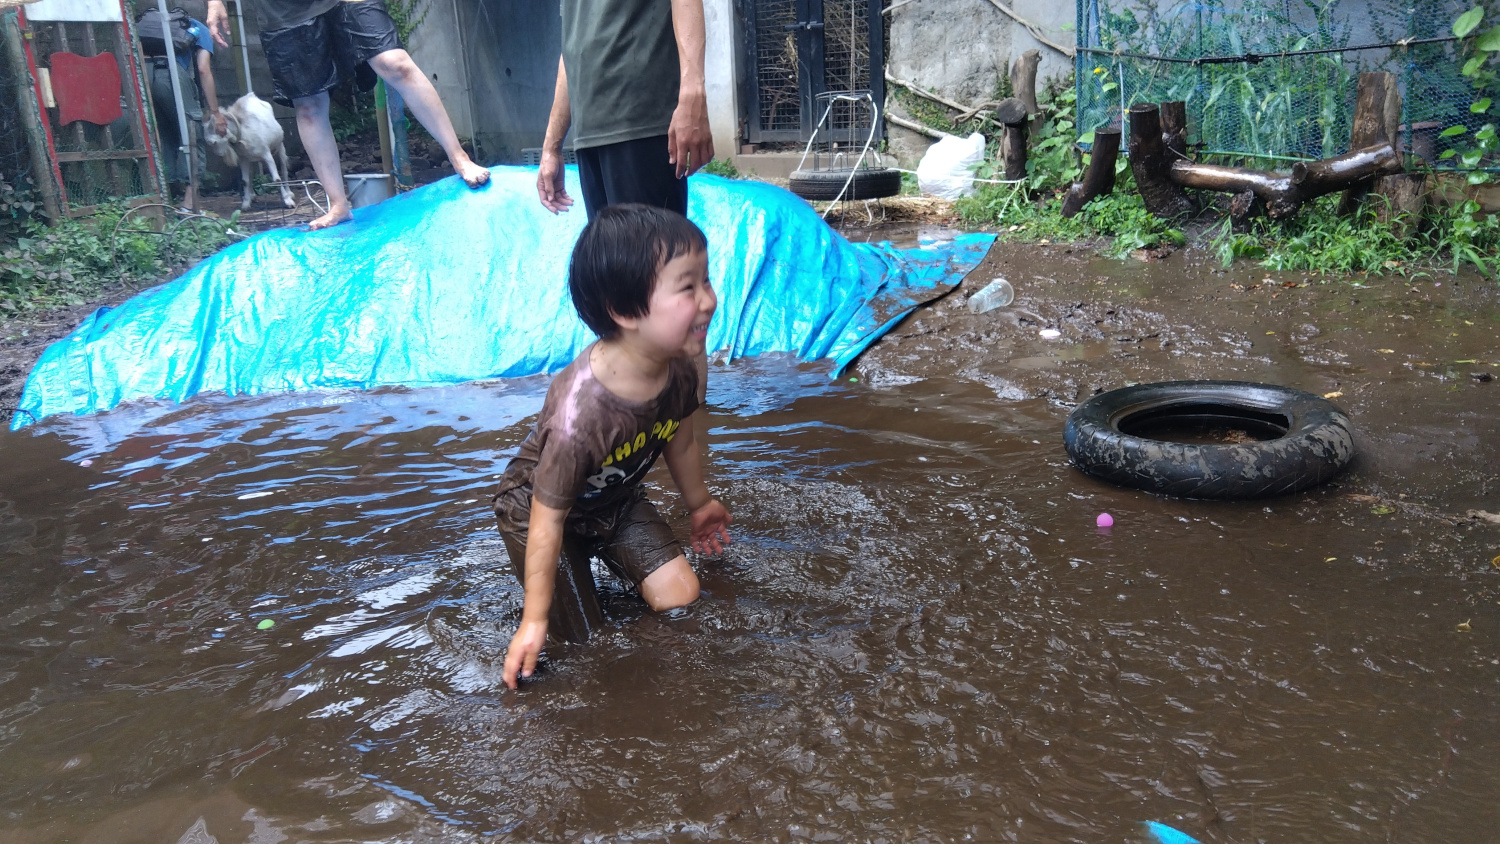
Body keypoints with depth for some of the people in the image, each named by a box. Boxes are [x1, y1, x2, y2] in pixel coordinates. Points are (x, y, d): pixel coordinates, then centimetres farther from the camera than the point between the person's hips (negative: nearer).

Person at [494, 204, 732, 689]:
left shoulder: (677, 370, -22)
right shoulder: (579, 413, -43)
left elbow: (680, 444, 1)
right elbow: (547, 522, -32)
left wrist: (699, 503, 19)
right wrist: (535, 621, -21)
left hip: (616, 499, 6)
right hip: (536, 506, -5)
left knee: (679, 596, 1)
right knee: (582, 636, 3)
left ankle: (609, 559, 25)